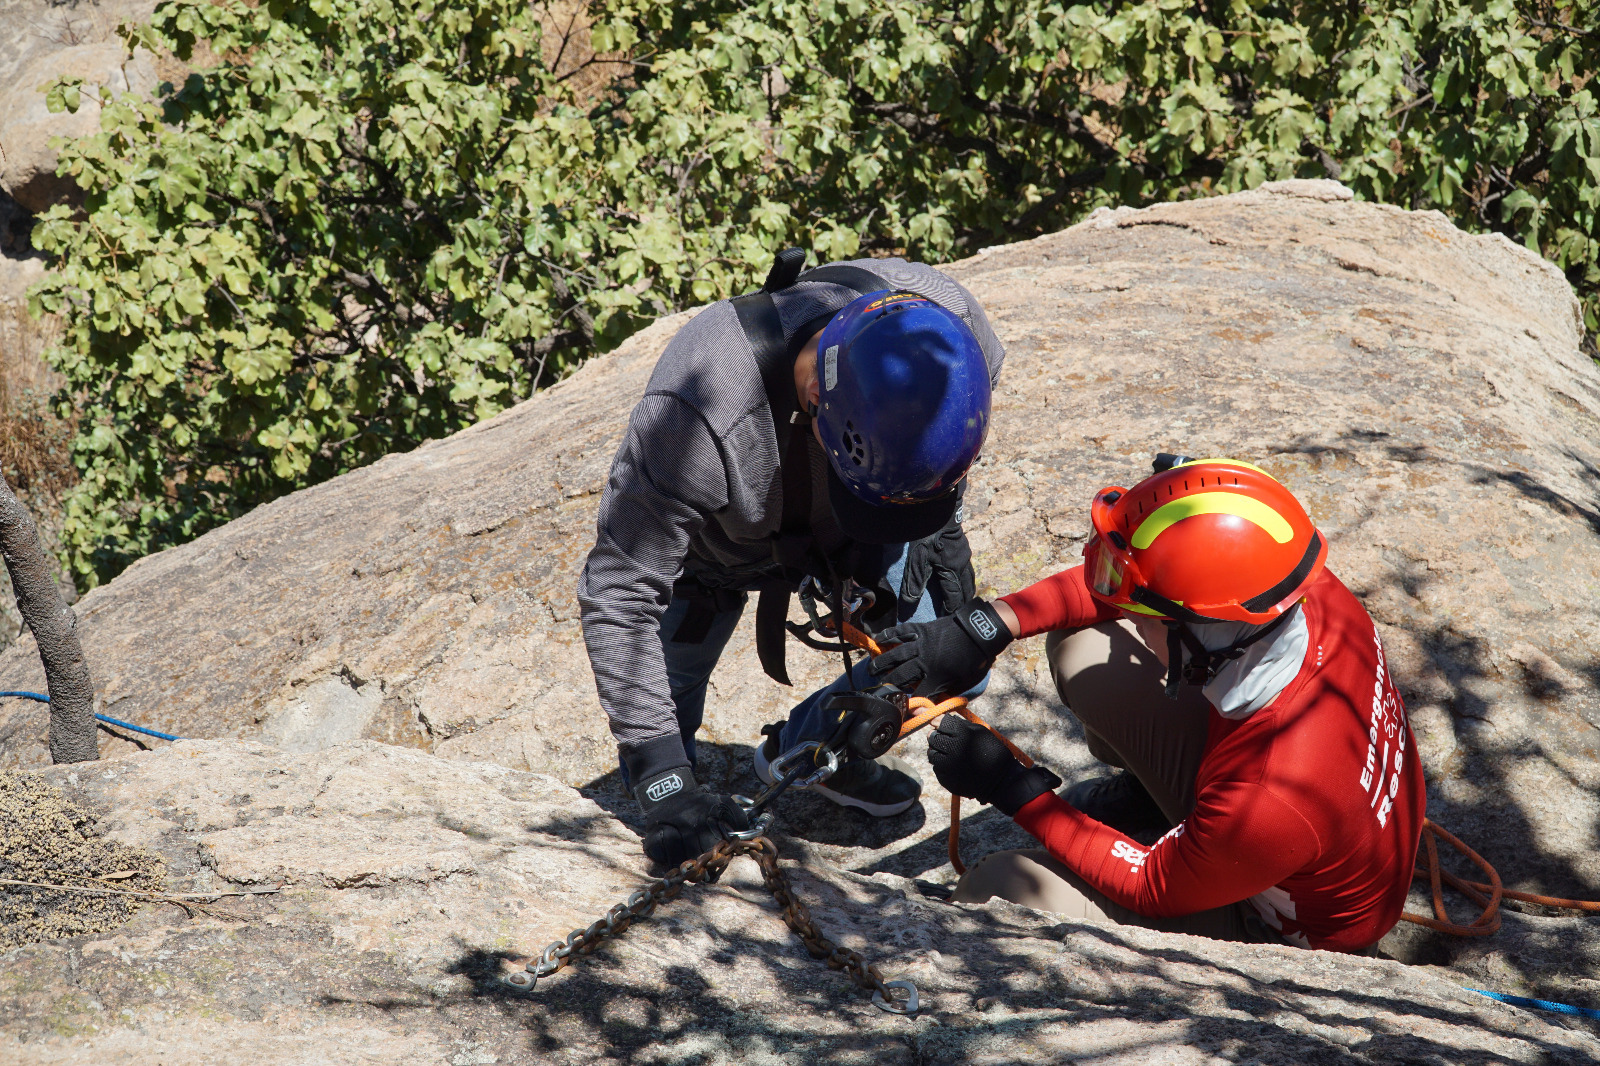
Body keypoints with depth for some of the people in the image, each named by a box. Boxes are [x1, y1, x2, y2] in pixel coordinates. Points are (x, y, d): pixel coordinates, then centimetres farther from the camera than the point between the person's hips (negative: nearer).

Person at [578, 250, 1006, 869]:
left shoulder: (955, 331, -34)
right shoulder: (698, 414, -47)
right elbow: (618, 596, -36)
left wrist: (941, 528, -11)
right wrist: (661, 776, -38)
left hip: (838, 538, 3)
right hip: (709, 542, -3)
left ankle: (806, 750, 15)